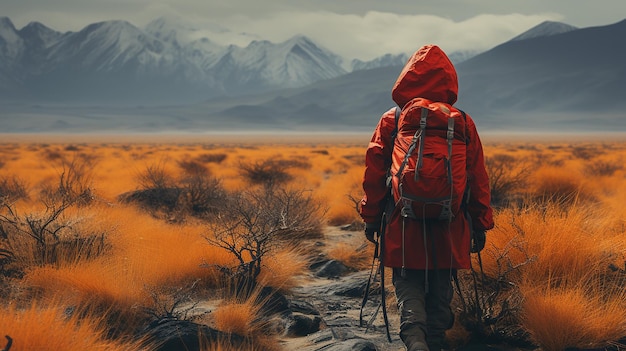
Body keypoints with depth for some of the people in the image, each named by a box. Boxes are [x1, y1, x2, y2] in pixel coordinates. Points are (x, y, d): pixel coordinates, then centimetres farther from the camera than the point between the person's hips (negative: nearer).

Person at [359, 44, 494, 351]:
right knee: (440, 290, 14)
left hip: (404, 225, -1)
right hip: (450, 228, 1)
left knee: (408, 285, 4)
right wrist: (480, 225, 12)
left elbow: (374, 173, 0)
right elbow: (477, 178, 4)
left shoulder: (392, 121, -1)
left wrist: (371, 217, 10)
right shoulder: (463, 123, 2)